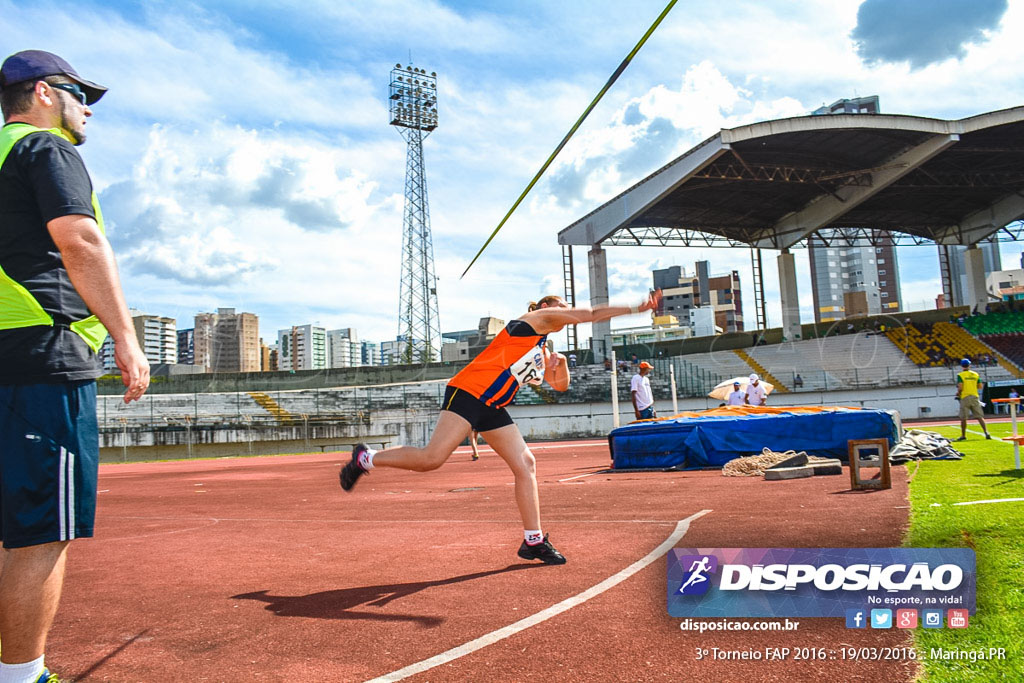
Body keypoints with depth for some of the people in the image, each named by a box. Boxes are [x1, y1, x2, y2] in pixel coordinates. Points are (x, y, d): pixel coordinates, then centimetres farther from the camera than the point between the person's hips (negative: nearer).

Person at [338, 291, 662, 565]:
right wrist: (637, 308, 5)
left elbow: (560, 385, 32)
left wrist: (560, 362, 11)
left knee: (525, 464, 0)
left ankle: (534, 541, 6)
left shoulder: (542, 351, 28)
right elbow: (591, 314, 2)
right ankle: (366, 459, 2)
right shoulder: (537, 317, 6)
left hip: (492, 408, 9)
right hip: (469, 391, -9)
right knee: (432, 458, -18)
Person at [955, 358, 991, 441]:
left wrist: (958, 393, 4)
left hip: (965, 397, -3)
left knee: (963, 418, 3)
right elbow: (980, 386, 6)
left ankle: (963, 435, 7)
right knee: (980, 416, 4)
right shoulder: (975, 374, 7)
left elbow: (960, 387, -13)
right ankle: (986, 433, -6)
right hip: (975, 397, 4)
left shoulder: (960, 375, -6)